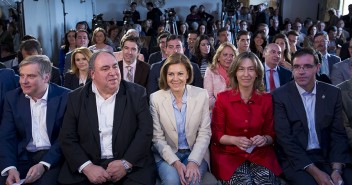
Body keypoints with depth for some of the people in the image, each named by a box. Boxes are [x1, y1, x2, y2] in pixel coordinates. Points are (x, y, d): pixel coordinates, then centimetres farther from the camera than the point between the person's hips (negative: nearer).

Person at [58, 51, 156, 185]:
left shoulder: (137, 93, 2)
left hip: (131, 165, -1)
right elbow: (67, 138, 1)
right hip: (88, 164, 1)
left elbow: (146, 130, -3)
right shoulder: (76, 98, 4)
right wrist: (87, 167, -13)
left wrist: (127, 163, -14)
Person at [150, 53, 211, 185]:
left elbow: (204, 133, -4)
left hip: (196, 153, 1)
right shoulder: (155, 98, -6)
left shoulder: (201, 95, -4)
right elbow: (157, 138, -5)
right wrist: (176, 162, -18)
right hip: (167, 155, 0)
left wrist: (193, 161, -17)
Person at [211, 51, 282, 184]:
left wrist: (264, 139, -14)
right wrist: (235, 140, -19)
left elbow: (271, 134, 9)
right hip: (230, 155, -2)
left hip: (260, 154, 2)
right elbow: (216, 134, 0)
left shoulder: (267, 99, 2)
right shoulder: (223, 98, -3)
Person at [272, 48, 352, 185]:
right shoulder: (280, 96, -7)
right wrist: (315, 171, -17)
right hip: (295, 159, -3)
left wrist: (336, 169, -11)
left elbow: (338, 134, 4)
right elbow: (285, 138, -11)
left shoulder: (333, 93, 3)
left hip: (327, 157, 3)